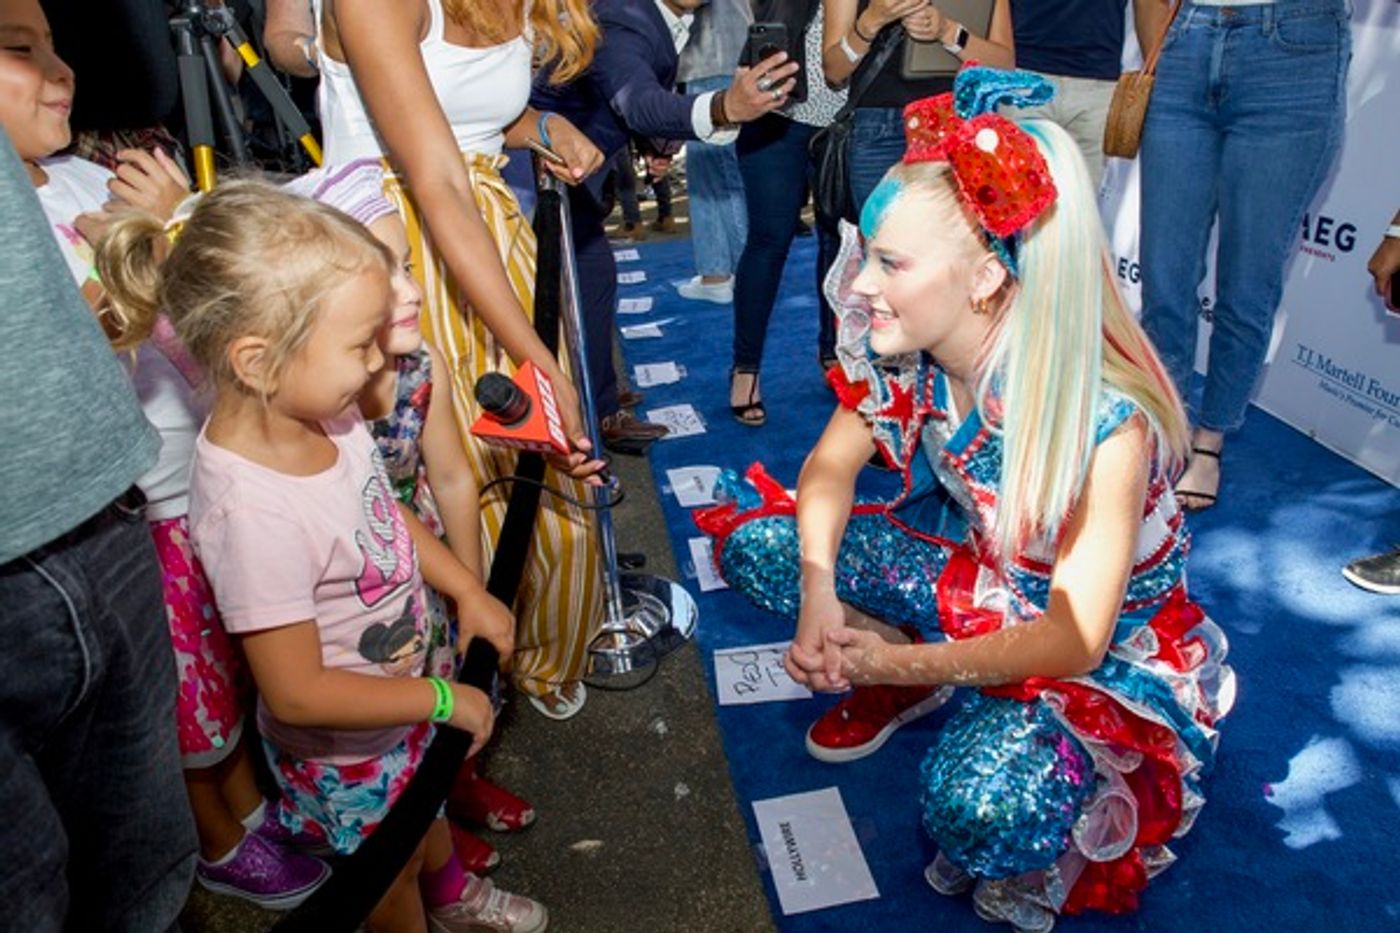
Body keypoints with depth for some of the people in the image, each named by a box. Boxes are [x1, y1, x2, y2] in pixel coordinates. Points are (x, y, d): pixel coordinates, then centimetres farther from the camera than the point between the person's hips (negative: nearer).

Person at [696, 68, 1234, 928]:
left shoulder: (1105, 418, -32)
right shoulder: (902, 350, -18)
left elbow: (1074, 636, -27)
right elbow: (832, 465, -7)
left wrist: (899, 661, -39)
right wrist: (819, 591, -25)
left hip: (1103, 647, -5)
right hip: (972, 574, 5)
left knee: (980, 808, -34)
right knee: (752, 530, -10)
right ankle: (902, 689, 7)